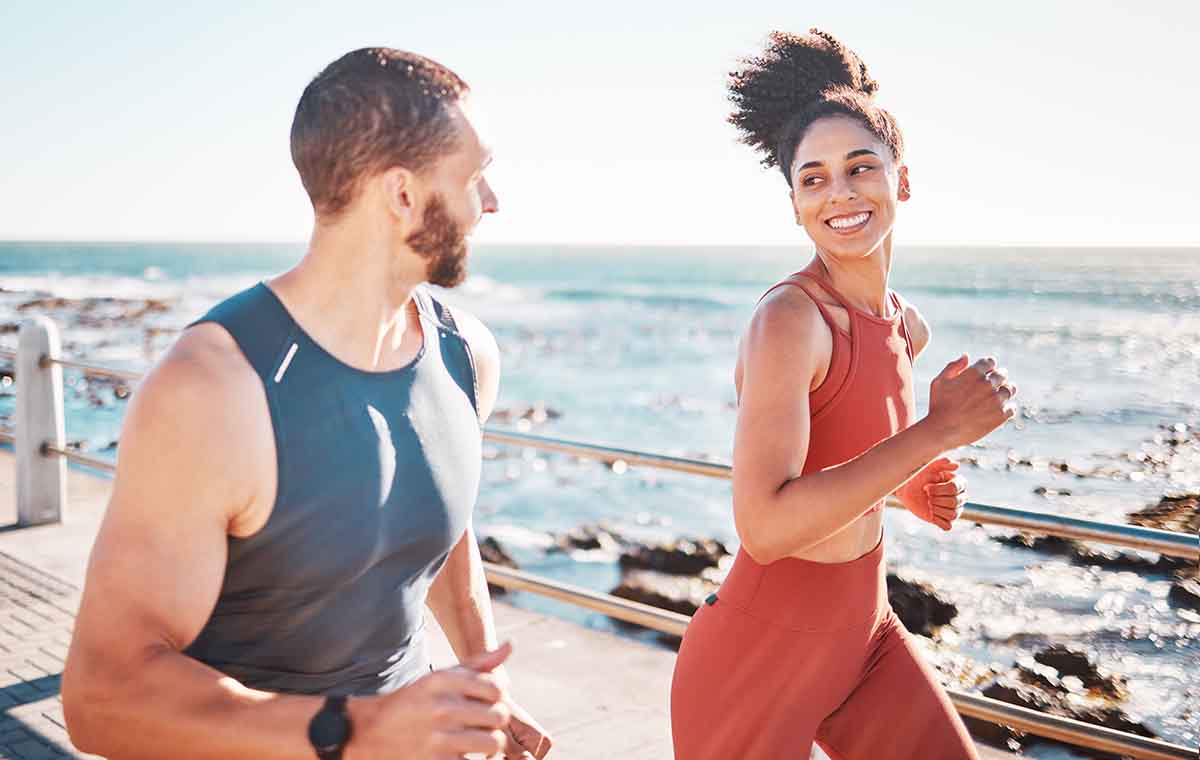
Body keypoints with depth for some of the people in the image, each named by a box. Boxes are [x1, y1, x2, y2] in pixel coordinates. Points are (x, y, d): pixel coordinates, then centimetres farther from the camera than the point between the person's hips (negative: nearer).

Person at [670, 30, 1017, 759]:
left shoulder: (908, 326, 1)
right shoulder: (788, 317, -23)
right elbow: (765, 526, -33)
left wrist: (910, 490, -3)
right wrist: (938, 431, -28)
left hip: (865, 631, 7)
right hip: (760, 657, -7)